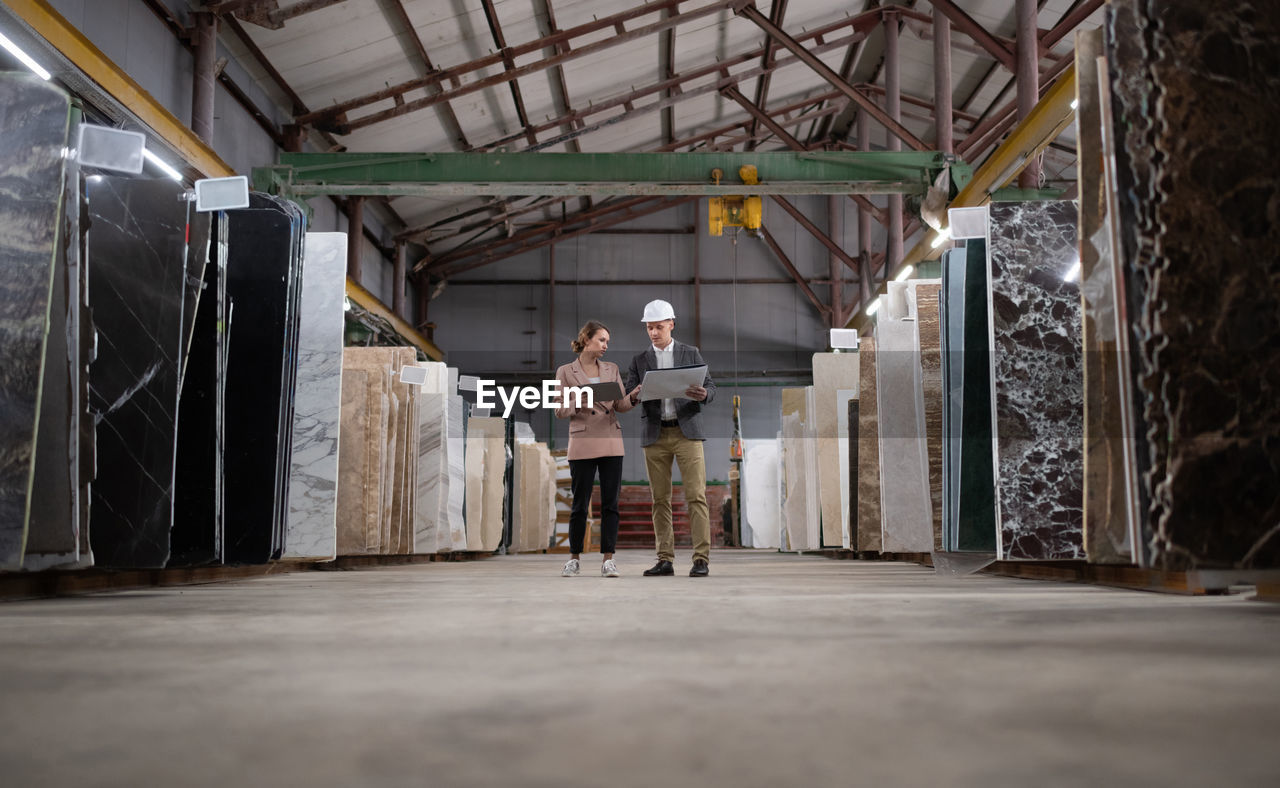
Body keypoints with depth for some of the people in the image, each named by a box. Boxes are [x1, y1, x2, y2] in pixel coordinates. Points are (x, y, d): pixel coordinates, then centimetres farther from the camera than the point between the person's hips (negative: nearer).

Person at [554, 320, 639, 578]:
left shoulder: (611, 369, 13)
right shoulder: (566, 372, 4)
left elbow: (620, 405, 7)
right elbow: (560, 410, 1)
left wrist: (634, 397, -14)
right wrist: (579, 402, -18)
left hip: (611, 444, 3)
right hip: (583, 445, -3)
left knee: (610, 504, 1)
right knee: (580, 504, 1)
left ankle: (607, 559, 6)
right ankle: (574, 558, 14)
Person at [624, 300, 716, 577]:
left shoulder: (691, 353, 9)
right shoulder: (640, 360, 12)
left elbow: (710, 387, 4)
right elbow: (628, 398, 5)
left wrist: (703, 394, -21)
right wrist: (634, 396, -19)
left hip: (687, 431, -2)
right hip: (655, 435, 2)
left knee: (696, 496, -8)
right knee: (660, 499, 3)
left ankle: (701, 559, -8)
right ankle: (665, 560, 7)